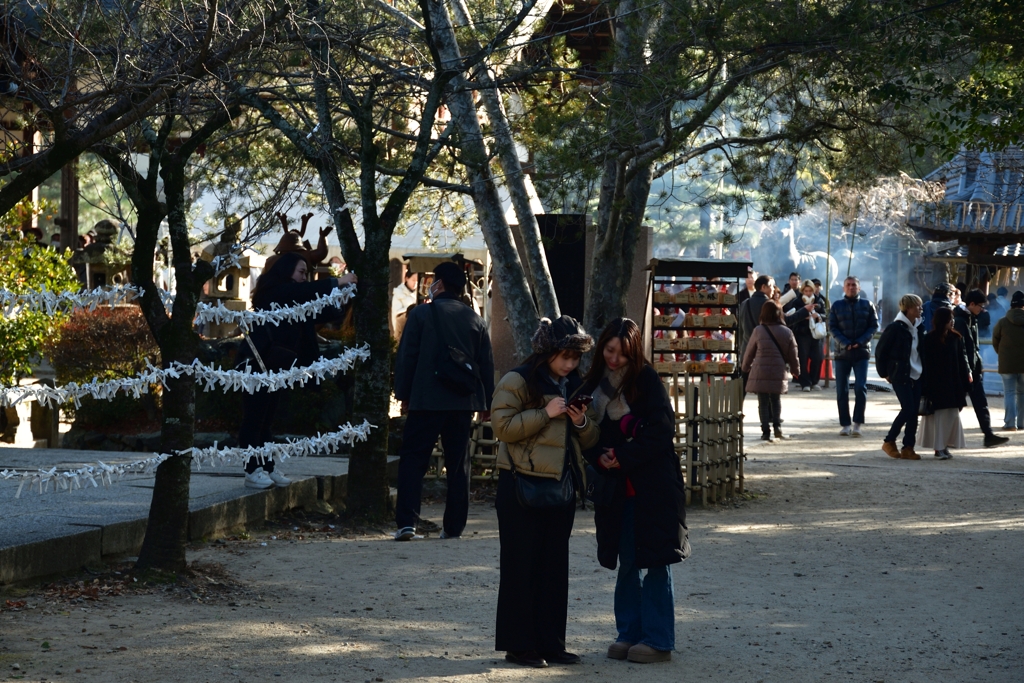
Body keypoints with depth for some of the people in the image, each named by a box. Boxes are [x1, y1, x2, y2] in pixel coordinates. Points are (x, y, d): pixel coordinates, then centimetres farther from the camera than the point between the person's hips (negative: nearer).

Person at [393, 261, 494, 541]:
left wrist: (403, 394, 3)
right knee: (458, 463, 9)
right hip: (464, 402, 4)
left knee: (413, 458, 0)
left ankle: (406, 522, -10)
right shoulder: (475, 320, 7)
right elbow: (487, 364, 10)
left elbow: (406, 357, -4)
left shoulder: (421, 314, -4)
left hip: (427, 401, -3)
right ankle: (453, 526, 9)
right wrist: (486, 402, 16)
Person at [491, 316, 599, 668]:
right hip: (523, 486, -7)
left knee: (555, 567, 9)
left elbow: (590, 441, 17)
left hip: (562, 489, 7)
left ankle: (550, 644, 15)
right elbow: (503, 426, -16)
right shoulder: (518, 382, -6)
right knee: (521, 566, -2)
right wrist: (546, 414, -20)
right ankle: (518, 644, 3)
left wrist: (583, 423, -4)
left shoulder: (575, 386, 14)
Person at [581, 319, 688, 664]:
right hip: (617, 487, 5)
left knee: (655, 562, -2)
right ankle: (630, 633, 19)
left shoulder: (646, 380, -6)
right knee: (626, 564, 10)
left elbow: (662, 429, -13)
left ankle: (658, 639, 2)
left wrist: (624, 456, -15)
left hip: (653, 486, -5)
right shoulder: (594, 384, 7)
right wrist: (599, 457, -10)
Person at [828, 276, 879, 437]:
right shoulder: (837, 306, 6)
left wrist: (860, 342, -13)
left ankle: (857, 423, -7)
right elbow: (832, 328, 0)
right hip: (842, 352, 1)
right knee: (842, 390, 2)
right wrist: (845, 343, -15)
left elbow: (874, 326, 1)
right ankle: (845, 424, 9)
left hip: (862, 351, -1)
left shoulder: (867, 305, 5)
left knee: (861, 387, -12)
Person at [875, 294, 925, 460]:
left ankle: (908, 448, 8)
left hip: (917, 376, 7)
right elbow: (880, 351, -7)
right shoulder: (895, 328, -12)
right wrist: (884, 373, -4)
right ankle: (889, 442, 3)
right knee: (908, 409, -12)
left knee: (914, 412, 3)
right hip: (900, 376, -7)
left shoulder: (918, 327, 8)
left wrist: (924, 370, 8)